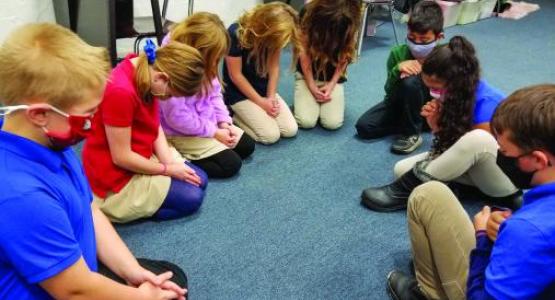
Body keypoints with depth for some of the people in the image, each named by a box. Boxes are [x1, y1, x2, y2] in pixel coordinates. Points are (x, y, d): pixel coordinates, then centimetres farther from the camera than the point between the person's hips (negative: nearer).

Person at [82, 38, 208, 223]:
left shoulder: (144, 68, -6)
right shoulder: (121, 91, -33)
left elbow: (154, 125, 2)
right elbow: (121, 157, -25)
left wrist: (170, 161, -11)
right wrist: (167, 169, -14)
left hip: (140, 158, 9)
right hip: (115, 176, -9)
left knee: (199, 180, 10)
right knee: (192, 197, -7)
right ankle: (115, 205, 1)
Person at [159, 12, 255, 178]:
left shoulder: (202, 62, -3)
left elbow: (215, 93, 7)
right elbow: (178, 118, -29)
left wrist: (224, 122, -6)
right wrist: (214, 132, -19)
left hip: (208, 123, 9)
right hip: (182, 134, -9)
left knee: (247, 146, 11)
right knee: (231, 164, -15)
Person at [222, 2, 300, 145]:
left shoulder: (274, 32, -11)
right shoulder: (236, 34, -27)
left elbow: (274, 67, -3)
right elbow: (235, 75, -19)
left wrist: (271, 96, -15)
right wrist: (260, 101, -17)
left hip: (264, 88, 6)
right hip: (239, 92, -6)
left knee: (291, 130, -5)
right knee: (271, 135, -18)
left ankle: (243, 114, 14)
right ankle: (233, 114, 5)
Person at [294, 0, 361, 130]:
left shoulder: (350, 21, -14)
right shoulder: (308, 13, -18)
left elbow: (345, 56, -7)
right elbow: (304, 53, -13)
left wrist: (331, 84, -15)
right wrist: (312, 86, -15)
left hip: (333, 76, 1)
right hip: (307, 74, 0)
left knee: (333, 123, -18)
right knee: (306, 121, -19)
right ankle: (315, 100, 14)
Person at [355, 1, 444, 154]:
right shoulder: (398, 53, -17)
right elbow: (390, 94, -15)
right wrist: (397, 70, -34)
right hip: (401, 103, 3)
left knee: (410, 81, -35)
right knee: (363, 126, -17)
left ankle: (412, 133, -16)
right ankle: (408, 123, 1)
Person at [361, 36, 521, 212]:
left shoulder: (486, 103, -27)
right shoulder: (454, 94, -7)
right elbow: (452, 144, -3)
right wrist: (437, 125, -21)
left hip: (507, 171, -6)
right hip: (473, 167, 7)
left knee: (477, 139, -41)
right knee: (402, 169, -7)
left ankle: (410, 187, -26)